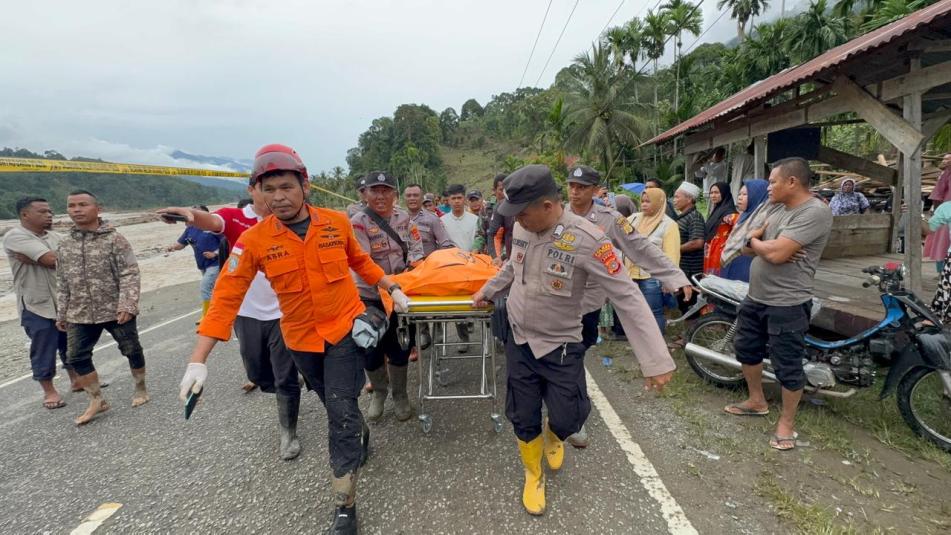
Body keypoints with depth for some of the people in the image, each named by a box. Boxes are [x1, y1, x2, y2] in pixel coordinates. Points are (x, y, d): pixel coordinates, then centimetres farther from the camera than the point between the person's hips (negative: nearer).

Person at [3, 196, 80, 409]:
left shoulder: (55, 237, 9)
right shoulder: (15, 237, -13)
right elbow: (53, 260, -21)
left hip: (65, 302, 6)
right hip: (37, 306, -6)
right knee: (43, 351, 5)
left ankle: (76, 380, 33)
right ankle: (49, 391, 20)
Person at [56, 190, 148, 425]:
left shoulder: (115, 239, -10)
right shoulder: (64, 245, 8)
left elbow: (130, 274, -15)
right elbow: (62, 283, 14)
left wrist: (127, 305, -24)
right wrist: (61, 314, 13)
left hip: (116, 310, -5)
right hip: (80, 315, 5)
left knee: (132, 350, 7)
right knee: (76, 357, 5)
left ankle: (140, 389, 29)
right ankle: (97, 400, 21)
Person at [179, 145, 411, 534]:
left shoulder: (337, 222, -10)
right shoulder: (253, 240, -13)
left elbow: (360, 261, 8)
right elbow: (226, 297, -14)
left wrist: (392, 288, 8)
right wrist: (198, 360, -18)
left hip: (344, 327, -1)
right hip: (301, 338, 2)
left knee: (342, 411, -4)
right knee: (335, 407, 20)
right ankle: (360, 437, 53)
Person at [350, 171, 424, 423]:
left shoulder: (403, 216, 0)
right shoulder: (358, 223, -14)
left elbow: (416, 245, 8)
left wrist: (413, 264, -11)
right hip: (370, 296, -3)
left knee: (399, 346, 9)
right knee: (373, 348, 8)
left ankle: (399, 394, 29)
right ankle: (378, 392, 33)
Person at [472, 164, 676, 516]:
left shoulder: (586, 239, -25)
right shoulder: (521, 227, -7)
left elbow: (627, 297, -23)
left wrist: (655, 359, -25)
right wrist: (487, 291, 25)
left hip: (560, 347, -4)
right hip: (519, 341, 4)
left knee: (566, 420, 6)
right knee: (523, 420, 12)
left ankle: (552, 435, 44)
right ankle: (534, 476, 39)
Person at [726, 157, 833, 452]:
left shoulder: (815, 212, -18)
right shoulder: (778, 209, 10)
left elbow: (776, 253, -27)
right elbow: (748, 245, 10)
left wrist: (754, 241, -5)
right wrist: (759, 242, -13)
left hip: (787, 304, -9)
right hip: (755, 296, 10)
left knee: (787, 366, 3)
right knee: (746, 349, 21)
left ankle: (787, 421, 22)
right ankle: (757, 401, 40)